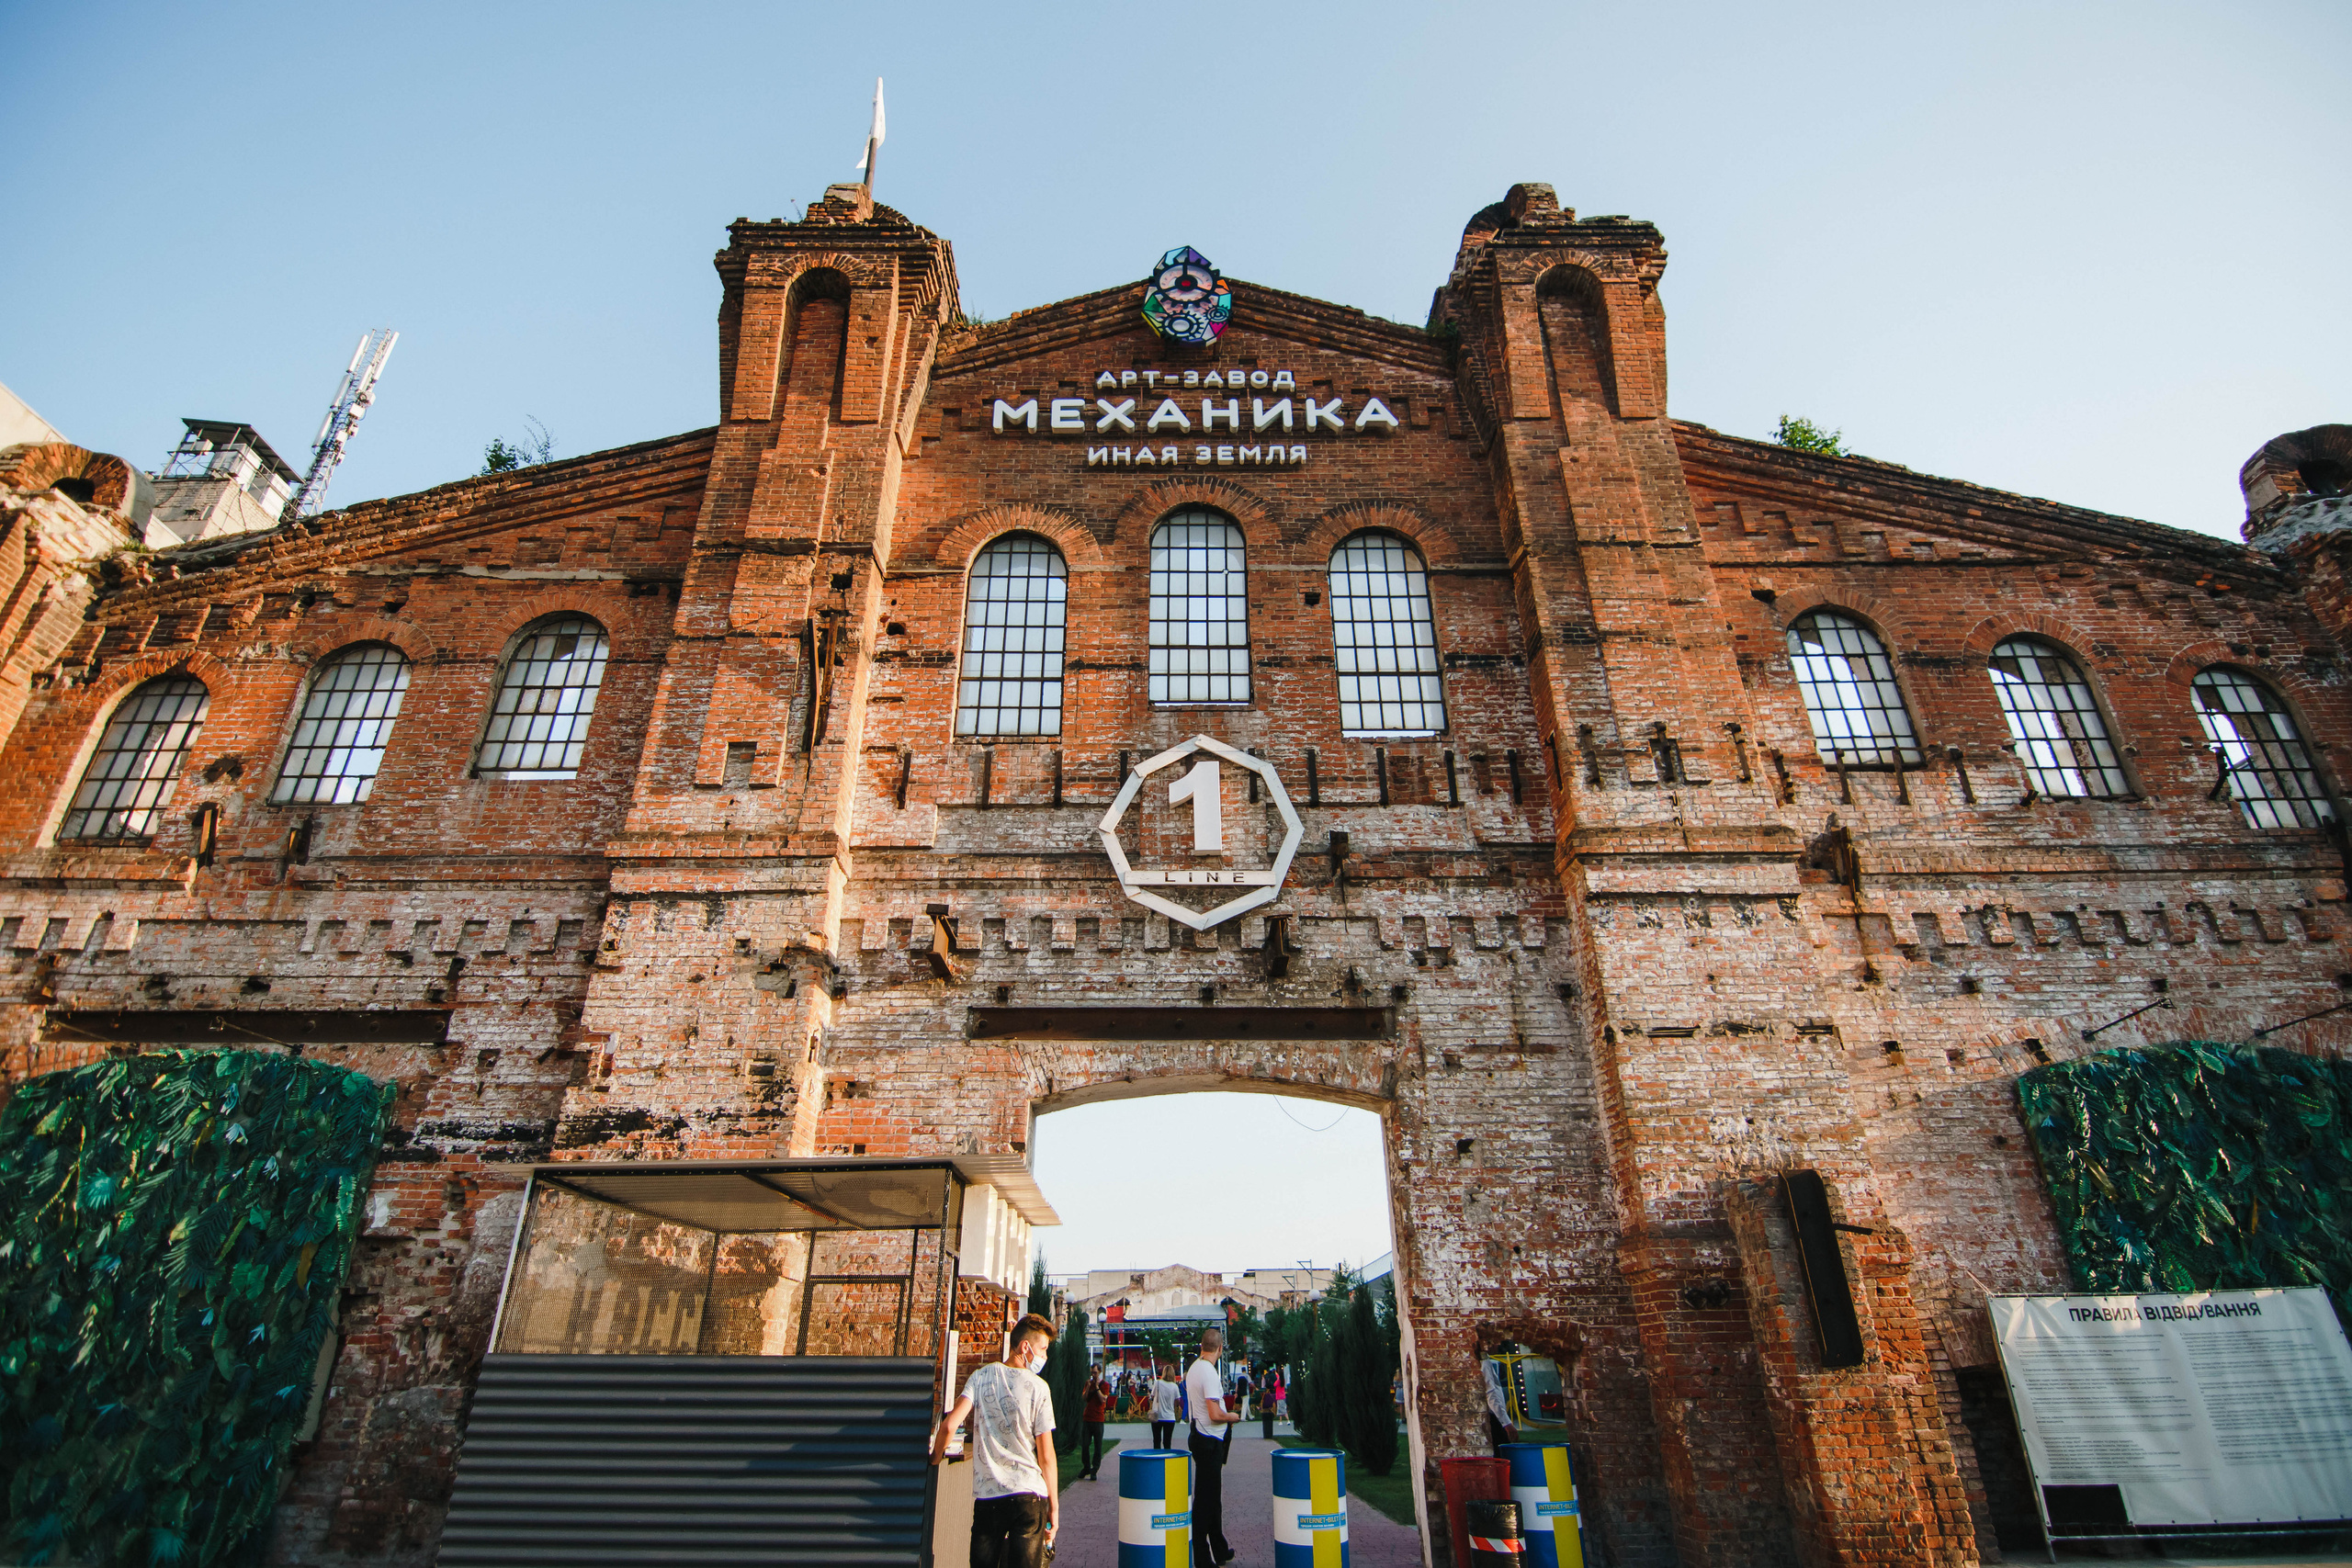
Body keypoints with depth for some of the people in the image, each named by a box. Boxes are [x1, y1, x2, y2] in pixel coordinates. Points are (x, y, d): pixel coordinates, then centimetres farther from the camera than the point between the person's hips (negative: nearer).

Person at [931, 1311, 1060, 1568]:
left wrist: (936, 1456, 11)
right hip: (1029, 1494, -2)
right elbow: (1046, 1456, -5)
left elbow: (950, 1424, -10)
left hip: (986, 1495, 2)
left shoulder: (982, 1377, 2)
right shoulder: (1037, 1386, -6)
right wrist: (1054, 1507, 4)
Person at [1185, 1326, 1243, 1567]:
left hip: (1200, 1436, 10)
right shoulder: (1209, 1373, -22)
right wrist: (1232, 1416, -7)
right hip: (1210, 1441, -10)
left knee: (1212, 1495, 18)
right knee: (1206, 1498, -1)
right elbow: (1215, 1414, -25)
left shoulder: (1193, 1368, 8)